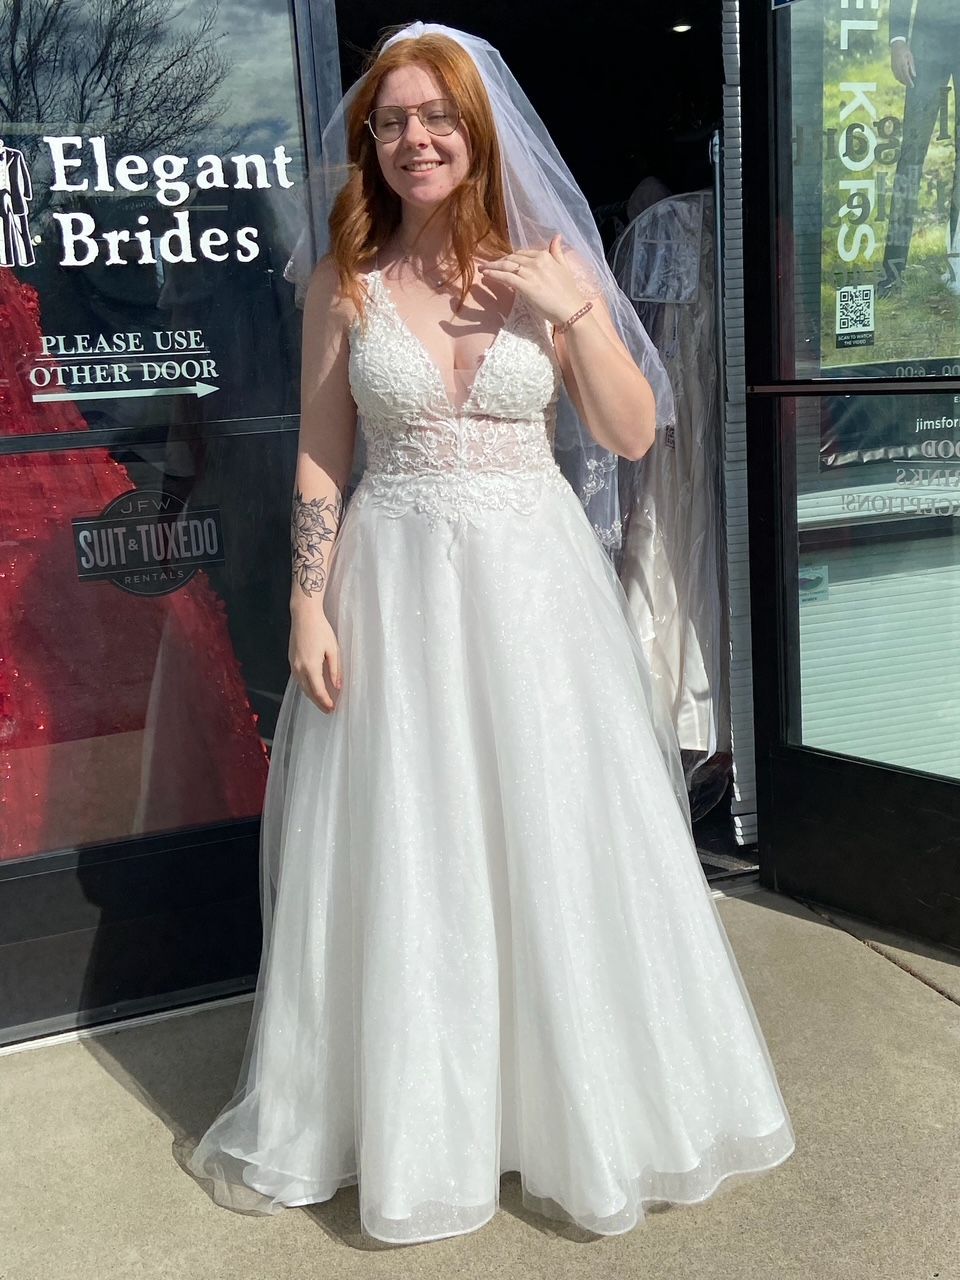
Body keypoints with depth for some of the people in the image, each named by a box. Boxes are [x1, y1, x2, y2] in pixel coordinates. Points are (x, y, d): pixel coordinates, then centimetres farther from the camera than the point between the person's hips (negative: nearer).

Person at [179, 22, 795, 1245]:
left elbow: (634, 434, 0)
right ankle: (413, 1115, 28)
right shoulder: (343, 283, 3)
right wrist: (309, 608, -4)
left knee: (559, 845, 7)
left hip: (534, 578, 0)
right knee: (402, 857, 6)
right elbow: (320, 460, 3)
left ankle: (577, 1105, 30)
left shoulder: (550, 264, 3)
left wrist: (575, 310, -11)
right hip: (396, 584, 0)